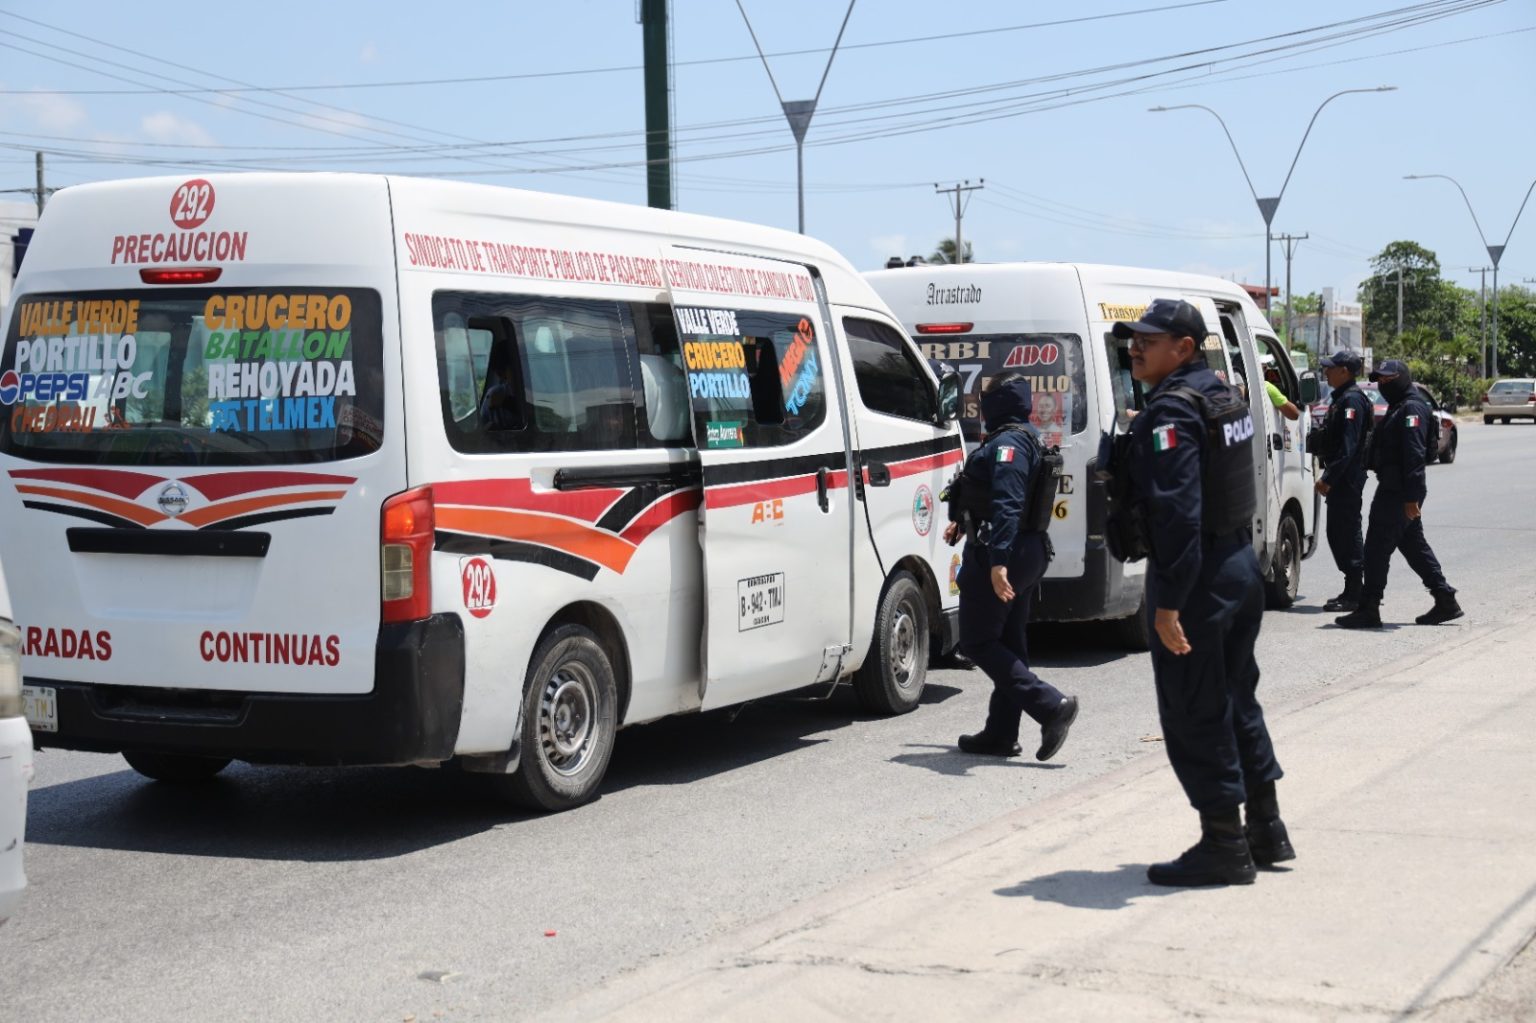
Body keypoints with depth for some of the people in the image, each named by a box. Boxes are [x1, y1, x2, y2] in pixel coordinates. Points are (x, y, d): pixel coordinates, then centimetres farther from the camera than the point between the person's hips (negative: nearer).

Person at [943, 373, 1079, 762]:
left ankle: (1051, 705, -15)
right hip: (1029, 552, 10)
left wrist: (998, 559, -34)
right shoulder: (1024, 439, 17)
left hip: (997, 557, -10)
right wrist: (963, 523, 41)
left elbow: (1007, 504, -27)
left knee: (977, 642, -5)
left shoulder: (1006, 443, -16)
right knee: (1008, 644, 13)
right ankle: (1001, 734, 18)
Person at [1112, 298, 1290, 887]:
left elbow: (1178, 512, -25)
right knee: (1237, 700, 19)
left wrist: (1168, 602, -26)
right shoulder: (1224, 397, 13)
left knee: (1193, 714, -1)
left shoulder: (1172, 410, -17)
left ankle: (1224, 846, 4)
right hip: (1242, 564, 10)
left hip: (1199, 575, -10)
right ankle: (1266, 832, 28)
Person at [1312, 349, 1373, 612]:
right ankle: (1353, 590, 20)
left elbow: (1348, 446, -23)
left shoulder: (1352, 400, -15)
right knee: (1339, 533, 14)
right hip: (1341, 478, 11)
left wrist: (1329, 479, -25)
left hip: (1348, 478, -11)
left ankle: (1354, 594, -6)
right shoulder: (1342, 398, 18)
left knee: (1346, 532, -8)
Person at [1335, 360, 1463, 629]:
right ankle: (1446, 601, 18)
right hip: (1394, 491, 11)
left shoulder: (1411, 408, -14)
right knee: (1414, 546, 15)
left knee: (1377, 548, -8)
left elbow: (1415, 455, -22)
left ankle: (1368, 609, -5)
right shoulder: (1398, 407, 20)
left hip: (1398, 493, -11)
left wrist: (1411, 497, -26)